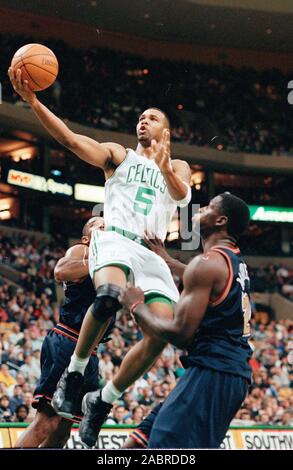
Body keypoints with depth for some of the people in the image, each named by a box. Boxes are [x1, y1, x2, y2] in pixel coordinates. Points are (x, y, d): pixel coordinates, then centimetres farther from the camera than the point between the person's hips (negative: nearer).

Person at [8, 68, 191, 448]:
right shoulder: (118, 155, 17)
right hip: (115, 238, -3)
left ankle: (102, 402, -1)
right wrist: (32, 100, -13)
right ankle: (73, 374, -18)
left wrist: (165, 168, -26)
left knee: (162, 332, -16)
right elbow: (70, 138, 2)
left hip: (152, 253, 3)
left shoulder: (178, 168, 23)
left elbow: (182, 194, -2)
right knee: (109, 295, -37)